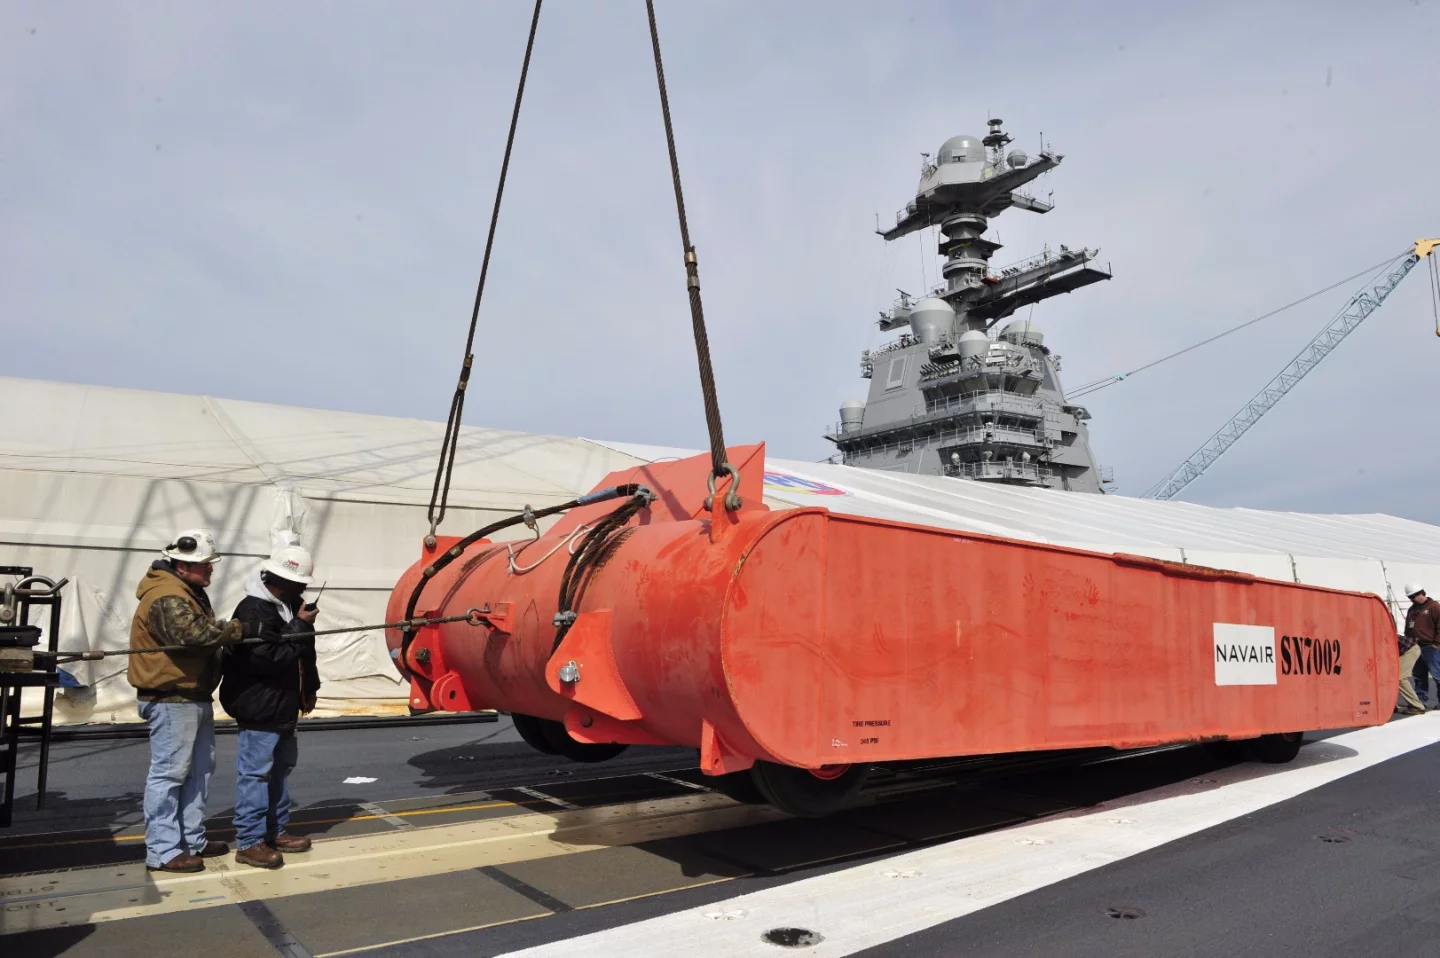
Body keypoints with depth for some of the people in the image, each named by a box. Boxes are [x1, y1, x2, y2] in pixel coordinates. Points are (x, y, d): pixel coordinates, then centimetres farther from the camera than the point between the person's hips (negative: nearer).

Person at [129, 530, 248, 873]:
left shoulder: (189, 591, 15)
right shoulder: (167, 597, -20)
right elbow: (194, 634, -35)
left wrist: (230, 632, 0)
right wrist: (238, 629, -26)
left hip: (196, 696, 11)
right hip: (172, 700, -11)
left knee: (199, 770, 17)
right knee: (169, 773, -4)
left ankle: (193, 839, 27)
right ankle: (163, 851, 4)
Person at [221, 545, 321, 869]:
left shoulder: (289, 607, 9)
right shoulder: (254, 611, -21)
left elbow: (303, 652, 17)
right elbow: (267, 658, -28)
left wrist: (309, 688, 13)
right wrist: (299, 627, -23)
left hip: (284, 706, 10)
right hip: (260, 708, -10)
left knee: (280, 770, 17)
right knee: (255, 773, -4)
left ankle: (275, 832, 29)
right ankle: (249, 842, 5)